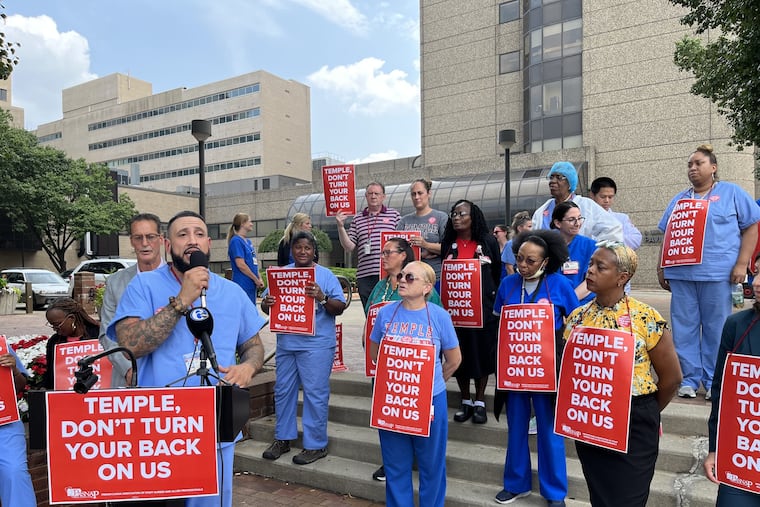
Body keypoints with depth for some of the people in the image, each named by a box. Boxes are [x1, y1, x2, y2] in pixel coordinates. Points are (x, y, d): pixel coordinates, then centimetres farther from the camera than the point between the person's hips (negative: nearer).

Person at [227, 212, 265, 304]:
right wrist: (256, 279, -11)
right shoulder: (236, 241, -11)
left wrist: (259, 279, 7)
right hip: (243, 285, -9)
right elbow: (240, 265, -18)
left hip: (251, 285, 9)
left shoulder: (248, 241, 15)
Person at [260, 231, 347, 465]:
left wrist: (322, 298, -25)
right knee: (283, 391, 12)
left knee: (315, 393, -1)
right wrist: (266, 303, -13)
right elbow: (266, 304, 11)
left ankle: (315, 445, 11)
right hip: (286, 342, 5)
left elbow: (340, 307, -7)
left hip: (316, 344, -5)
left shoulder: (325, 275, -1)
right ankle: (283, 439, 28)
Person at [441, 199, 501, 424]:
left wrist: (495, 301, 4)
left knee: (482, 352, 4)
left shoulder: (488, 242, 1)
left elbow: (498, 273, 6)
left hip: (483, 306, -2)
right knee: (459, 353, 6)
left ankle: (479, 403, 19)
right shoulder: (448, 243, 7)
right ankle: (465, 401, 21)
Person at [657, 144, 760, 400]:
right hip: (680, 273, 4)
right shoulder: (679, 199, 17)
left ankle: (714, 382, 14)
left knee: (716, 329, 3)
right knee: (684, 328, 4)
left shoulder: (732, 193, 6)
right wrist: (661, 268, 12)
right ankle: (689, 379, 14)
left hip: (717, 273, -3)